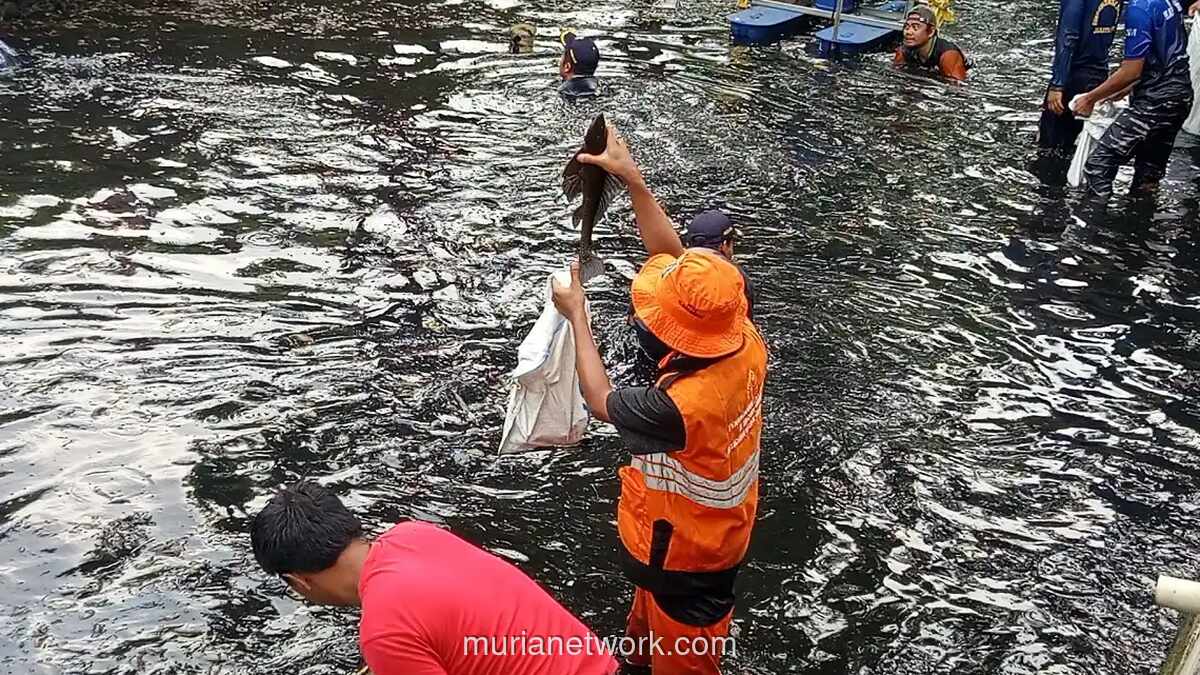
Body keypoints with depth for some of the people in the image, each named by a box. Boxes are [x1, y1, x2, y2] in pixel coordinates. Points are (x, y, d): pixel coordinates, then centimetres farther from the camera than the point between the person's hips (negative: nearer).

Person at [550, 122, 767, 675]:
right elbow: (671, 255, -11)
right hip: (716, 523, 8)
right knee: (652, 614, 35)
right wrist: (631, 178, -13)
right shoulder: (745, 341, -22)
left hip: (686, 550, -8)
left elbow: (602, 401, -19)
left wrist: (577, 314, -10)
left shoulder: (680, 407, -42)